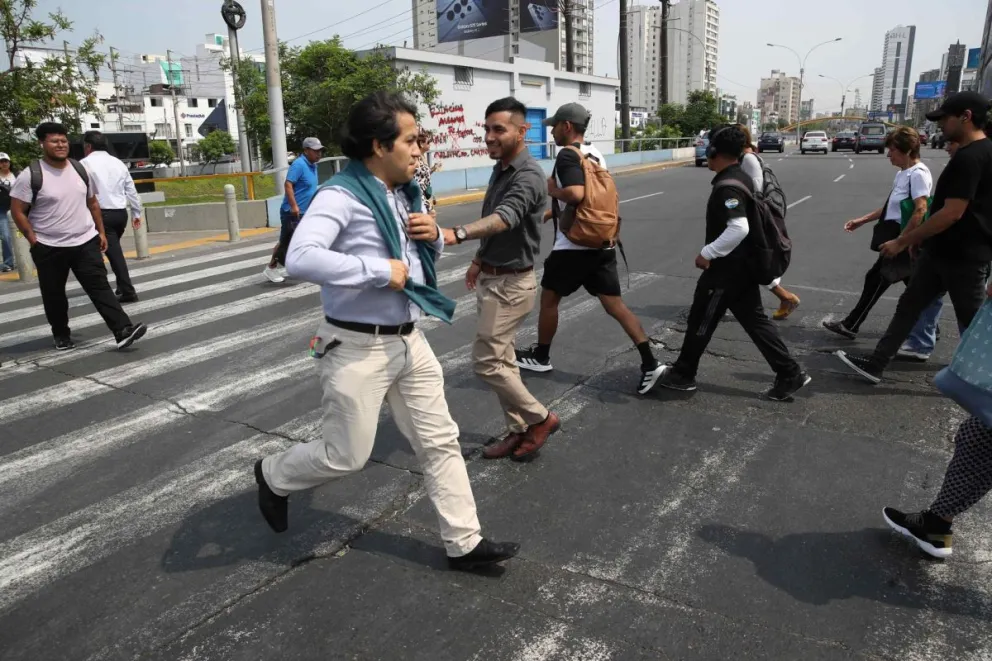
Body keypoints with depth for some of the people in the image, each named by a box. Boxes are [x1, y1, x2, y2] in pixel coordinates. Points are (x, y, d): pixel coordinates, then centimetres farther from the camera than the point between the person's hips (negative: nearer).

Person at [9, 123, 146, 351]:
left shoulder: (80, 169, 6)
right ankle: (61, 335, 28)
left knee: (100, 287, -7)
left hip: (86, 242, 3)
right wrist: (34, 241, -11)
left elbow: (92, 203, 15)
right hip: (49, 248, -3)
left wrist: (101, 232, 11)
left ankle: (122, 331, -14)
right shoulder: (31, 175, -10)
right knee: (54, 295, 10)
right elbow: (18, 211, -8)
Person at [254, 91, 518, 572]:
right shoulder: (342, 196, -19)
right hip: (357, 348, -8)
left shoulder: (407, 194, 8)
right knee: (346, 456, 7)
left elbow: (424, 256, 22)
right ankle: (273, 476, 38)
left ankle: (464, 543, 25)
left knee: (440, 442, 11)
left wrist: (434, 236, -2)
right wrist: (380, 272, -28)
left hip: (408, 341, 8)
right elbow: (300, 259, -33)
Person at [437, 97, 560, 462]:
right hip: (491, 278, 9)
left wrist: (457, 234, -55)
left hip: (511, 283, -9)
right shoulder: (500, 170, 9)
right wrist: (479, 260, 28)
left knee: (487, 362, -6)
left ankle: (540, 418, 11)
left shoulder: (529, 176, -20)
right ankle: (519, 430, 24)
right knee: (502, 360, 13)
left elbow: (505, 218, -39)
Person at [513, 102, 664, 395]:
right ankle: (650, 363, -2)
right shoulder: (595, 155, 14)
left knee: (549, 298, 12)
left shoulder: (567, 155, -13)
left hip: (573, 247, -7)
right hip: (602, 245, 7)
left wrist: (552, 189, -10)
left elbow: (576, 195, -29)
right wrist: (549, 213, 26)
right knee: (615, 304, 5)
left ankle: (540, 357, 28)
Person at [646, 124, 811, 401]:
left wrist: (707, 253, -25)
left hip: (727, 268, -10)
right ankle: (790, 374, 15)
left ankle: (682, 374, 20)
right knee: (755, 320, 13)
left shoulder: (727, 186, -21)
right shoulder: (740, 178, 11)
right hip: (743, 265, 10)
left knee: (701, 320, 5)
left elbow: (739, 229, -34)